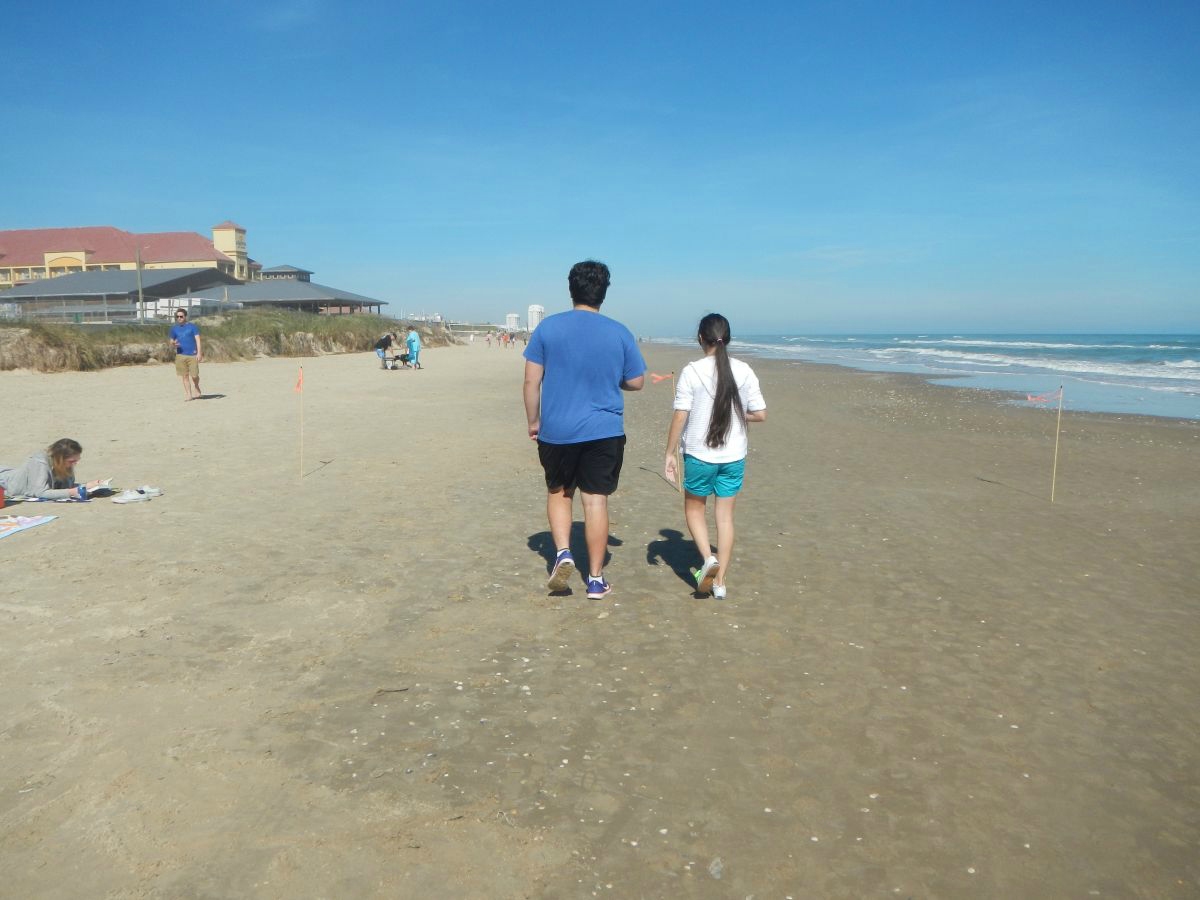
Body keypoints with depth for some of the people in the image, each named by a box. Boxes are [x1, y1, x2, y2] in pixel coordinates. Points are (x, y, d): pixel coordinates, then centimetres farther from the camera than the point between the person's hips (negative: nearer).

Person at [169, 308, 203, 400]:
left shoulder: (192, 326, 2)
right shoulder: (174, 328, 12)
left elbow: (197, 340, -3)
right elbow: (171, 342, 18)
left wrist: (199, 352, -12)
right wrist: (173, 344, -7)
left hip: (192, 355, -3)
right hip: (180, 355, 3)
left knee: (194, 375, -4)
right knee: (185, 376, 3)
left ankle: (196, 392, 23)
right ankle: (188, 395, 9)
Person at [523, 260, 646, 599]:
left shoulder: (548, 327, -3)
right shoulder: (619, 333, -2)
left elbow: (531, 382, -3)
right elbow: (637, 382, 5)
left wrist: (533, 421, 8)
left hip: (556, 430, 0)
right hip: (604, 431, 0)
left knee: (558, 491, 21)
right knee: (596, 499, 6)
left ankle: (562, 552, 4)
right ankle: (595, 579, 12)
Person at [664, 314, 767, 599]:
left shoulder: (691, 371, -10)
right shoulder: (744, 372, -2)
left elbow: (680, 417, -11)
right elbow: (760, 414, 0)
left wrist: (669, 454, -3)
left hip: (699, 455, -3)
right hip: (734, 457, 3)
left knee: (694, 508, 19)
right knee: (725, 516, 11)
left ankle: (708, 558, -2)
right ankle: (720, 582, 14)